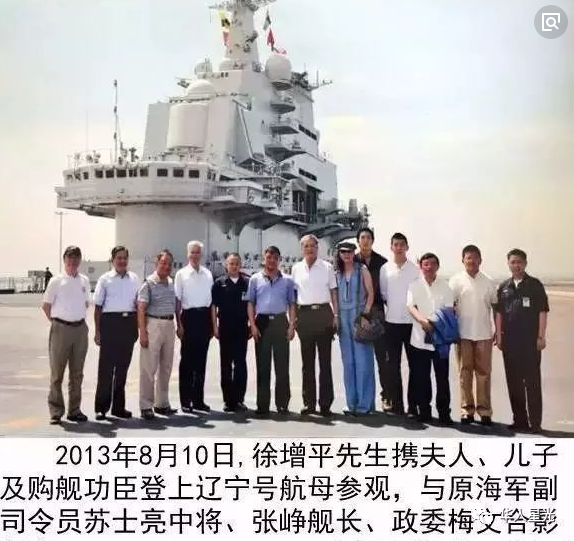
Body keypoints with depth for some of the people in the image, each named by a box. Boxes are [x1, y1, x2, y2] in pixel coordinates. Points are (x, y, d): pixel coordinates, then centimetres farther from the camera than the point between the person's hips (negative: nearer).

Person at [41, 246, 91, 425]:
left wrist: (78, 317, 9)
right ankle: (56, 412, 8)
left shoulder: (84, 281, 8)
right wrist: (55, 321, 1)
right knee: (57, 372, 0)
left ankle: (74, 410, 19)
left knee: (77, 373, 10)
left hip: (80, 328, 4)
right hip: (61, 328, -4)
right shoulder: (57, 281, -4)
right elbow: (46, 305, 0)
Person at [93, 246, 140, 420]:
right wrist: (98, 330, -4)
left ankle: (118, 406, 21)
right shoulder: (105, 279, 0)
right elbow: (98, 306, 0)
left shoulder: (134, 279, 11)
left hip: (129, 322, 4)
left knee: (123, 366, 11)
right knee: (106, 366, -1)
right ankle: (101, 407, 7)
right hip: (110, 321, -4)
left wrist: (137, 326, 6)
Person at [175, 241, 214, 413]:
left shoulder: (208, 274, 10)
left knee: (201, 360, 10)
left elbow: (211, 299, 14)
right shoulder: (181, 274, 0)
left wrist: (212, 323, 10)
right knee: (187, 360, 2)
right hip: (189, 316, -4)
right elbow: (177, 300, -2)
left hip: (204, 317, 4)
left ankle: (198, 400, 19)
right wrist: (179, 324, -7)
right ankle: (185, 401, 10)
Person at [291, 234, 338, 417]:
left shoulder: (327, 267, 5)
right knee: (307, 361, 7)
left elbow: (333, 292, 7)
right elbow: (293, 294, 14)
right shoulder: (296, 268, 10)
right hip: (304, 315, 2)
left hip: (323, 313, -2)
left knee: (325, 360, 0)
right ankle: (309, 402, 13)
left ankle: (325, 403, 5)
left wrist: (336, 315, 0)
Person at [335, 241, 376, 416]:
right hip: (343, 318, 4)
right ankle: (352, 403, 14)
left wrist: (366, 314, -11)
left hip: (359, 316, -4)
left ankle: (365, 404, 0)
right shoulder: (337, 273, 12)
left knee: (363, 360, -6)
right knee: (348, 361, 7)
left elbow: (371, 293, -2)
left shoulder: (362, 270, 1)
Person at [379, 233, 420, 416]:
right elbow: (382, 293, 10)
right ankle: (396, 404, 13)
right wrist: (390, 306, 4)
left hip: (412, 322, -1)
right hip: (392, 322, 1)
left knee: (414, 364, 2)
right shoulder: (385, 269, 4)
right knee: (393, 365, 5)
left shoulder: (415, 269, 0)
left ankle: (413, 405, 9)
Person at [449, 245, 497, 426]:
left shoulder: (488, 282, 6)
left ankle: (484, 411, 9)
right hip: (463, 334, -1)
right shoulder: (456, 281, 0)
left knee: (484, 373, 4)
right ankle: (467, 410, 11)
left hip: (484, 334, 2)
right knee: (465, 372, 5)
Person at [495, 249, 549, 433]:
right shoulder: (504, 287, 10)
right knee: (513, 382, 8)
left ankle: (535, 422, 4)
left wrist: (541, 336, -8)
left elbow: (542, 311, -3)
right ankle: (519, 420, 18)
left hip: (530, 340, -4)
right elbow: (499, 312, 11)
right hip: (510, 341, 4)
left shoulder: (535, 285, 0)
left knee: (532, 382, -1)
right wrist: (499, 335, 5)